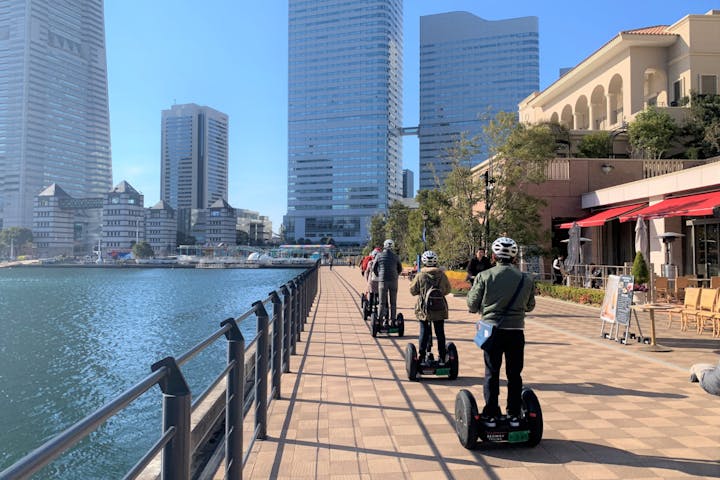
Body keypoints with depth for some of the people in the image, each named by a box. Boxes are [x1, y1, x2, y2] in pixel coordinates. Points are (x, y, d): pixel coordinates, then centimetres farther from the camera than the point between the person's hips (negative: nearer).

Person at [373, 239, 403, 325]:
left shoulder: (379, 256, -1)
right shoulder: (396, 257, 1)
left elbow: (374, 268, 5)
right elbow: (400, 269, 10)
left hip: (383, 281, -1)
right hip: (394, 281, 1)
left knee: (382, 302, 4)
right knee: (393, 302, 9)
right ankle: (392, 320, 9)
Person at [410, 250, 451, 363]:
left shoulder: (420, 276, -12)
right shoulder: (442, 275, -6)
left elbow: (413, 291, -3)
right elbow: (447, 290, 6)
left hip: (424, 310, -2)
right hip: (440, 310, 2)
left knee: (424, 333, 8)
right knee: (440, 333, 12)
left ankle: (422, 357, 11)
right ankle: (442, 358, 18)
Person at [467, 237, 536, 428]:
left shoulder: (484, 276, -9)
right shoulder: (526, 279, -1)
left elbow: (472, 305, -2)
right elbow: (530, 306, 12)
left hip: (492, 330, -1)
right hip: (516, 331, 2)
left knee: (491, 373, 9)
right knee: (514, 374, 12)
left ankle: (490, 415, 14)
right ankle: (514, 415, 19)